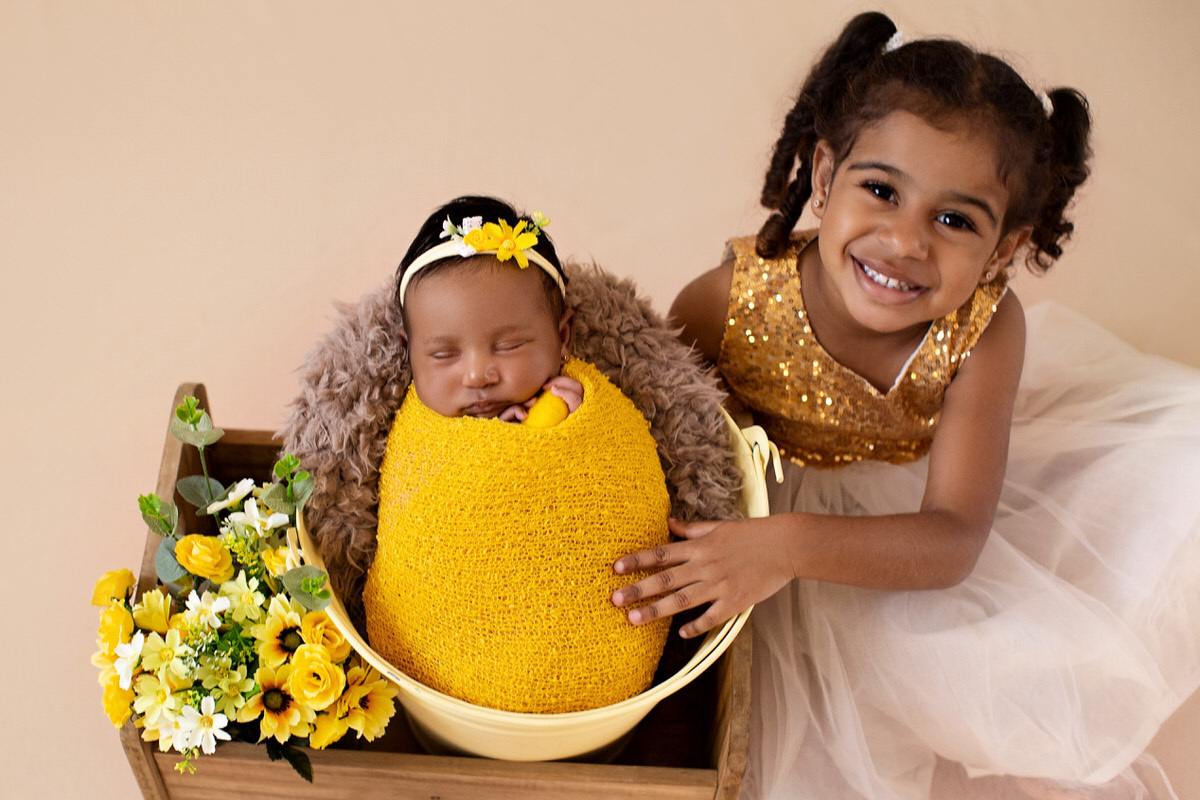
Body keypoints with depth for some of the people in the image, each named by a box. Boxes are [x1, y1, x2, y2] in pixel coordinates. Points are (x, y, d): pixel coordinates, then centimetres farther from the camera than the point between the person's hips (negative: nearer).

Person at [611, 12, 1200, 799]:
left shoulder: (984, 331, -25)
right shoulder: (728, 303, -28)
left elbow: (952, 541, -31)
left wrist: (787, 545, -45)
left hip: (902, 522, 3)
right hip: (751, 513, -2)